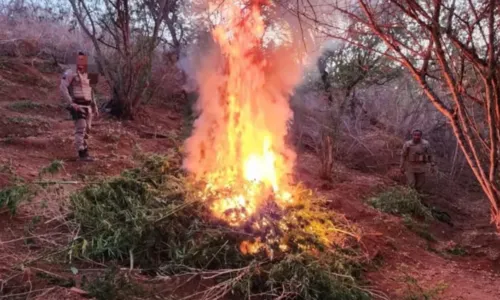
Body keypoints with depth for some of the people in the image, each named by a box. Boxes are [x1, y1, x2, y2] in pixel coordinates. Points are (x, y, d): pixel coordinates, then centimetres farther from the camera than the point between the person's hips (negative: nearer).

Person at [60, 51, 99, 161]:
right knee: (81, 129, -13)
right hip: (77, 106, -7)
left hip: (87, 106, 8)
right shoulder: (70, 73, -8)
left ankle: (82, 147, 28)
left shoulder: (87, 75, 16)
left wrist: (95, 106, 20)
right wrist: (70, 103, -22)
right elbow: (63, 87, -16)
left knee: (87, 129, 12)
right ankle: (82, 153, -12)